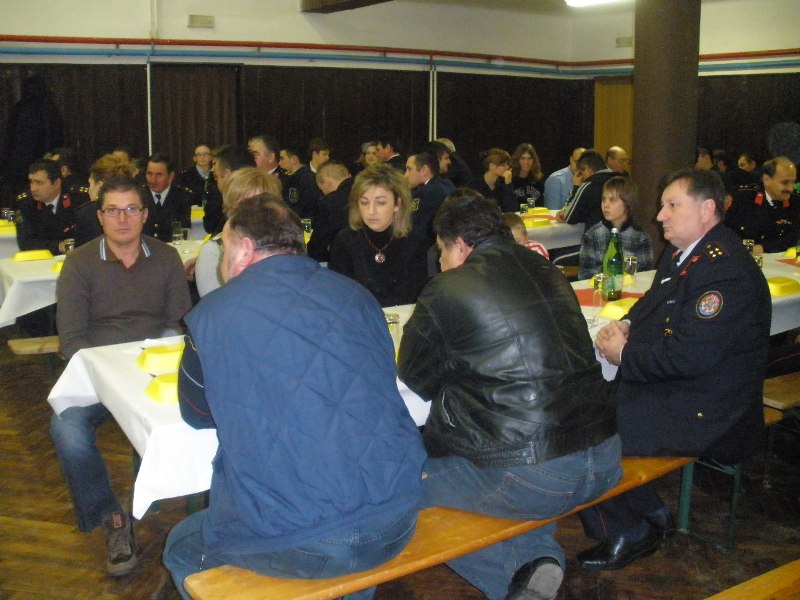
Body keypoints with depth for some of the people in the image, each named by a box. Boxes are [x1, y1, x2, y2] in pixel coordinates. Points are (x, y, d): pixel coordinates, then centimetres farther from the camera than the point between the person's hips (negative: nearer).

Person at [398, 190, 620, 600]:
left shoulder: (446, 291, -7)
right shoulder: (550, 274, 10)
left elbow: (416, 380, 6)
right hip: (603, 465, 7)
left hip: (529, 481, -7)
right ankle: (542, 556, 14)